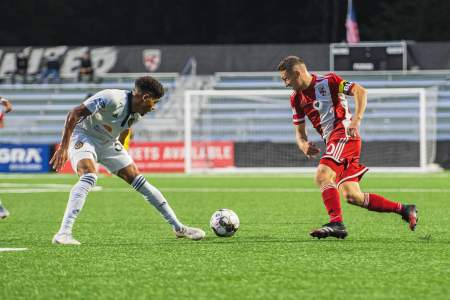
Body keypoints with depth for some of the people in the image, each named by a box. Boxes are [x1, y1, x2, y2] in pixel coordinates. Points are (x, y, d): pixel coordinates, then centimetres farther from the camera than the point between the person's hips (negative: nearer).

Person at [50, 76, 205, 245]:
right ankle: (63, 234, -37)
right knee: (89, 176, -33)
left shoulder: (137, 114, -5)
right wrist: (63, 148, -32)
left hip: (108, 143, 7)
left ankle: (178, 227, 9)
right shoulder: (112, 99, -29)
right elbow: (74, 114, -29)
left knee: (138, 180, 1)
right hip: (84, 137, -7)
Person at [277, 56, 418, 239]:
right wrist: (304, 145, -5)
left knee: (322, 175, -26)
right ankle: (404, 210, 9)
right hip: (332, 142, 8)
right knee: (351, 196, 1)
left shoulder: (327, 82, -5)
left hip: (345, 134, -8)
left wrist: (357, 120, -22)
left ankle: (336, 223, -28)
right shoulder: (296, 99, 15)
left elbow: (360, 91, -9)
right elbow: (299, 132, 18)